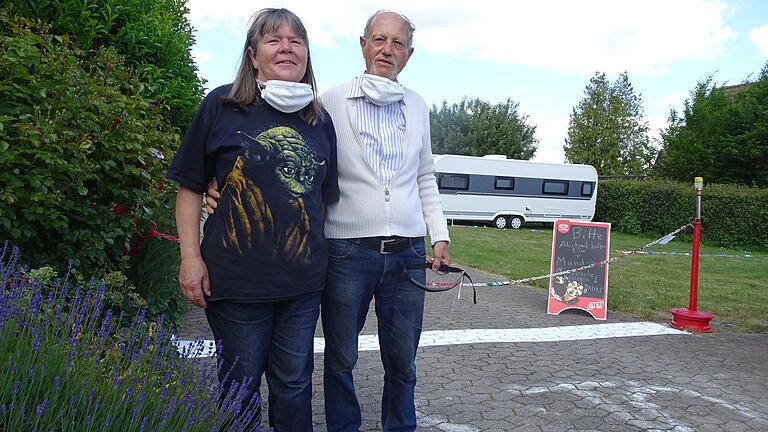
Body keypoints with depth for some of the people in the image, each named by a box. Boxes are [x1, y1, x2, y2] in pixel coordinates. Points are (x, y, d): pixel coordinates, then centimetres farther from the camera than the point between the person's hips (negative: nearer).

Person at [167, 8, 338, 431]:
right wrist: (191, 257, -8)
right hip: (238, 279, -3)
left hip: (303, 282, 3)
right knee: (240, 388, 13)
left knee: (294, 386, 15)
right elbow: (190, 187, -2)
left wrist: (321, 255, 11)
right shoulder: (221, 106, -4)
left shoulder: (320, 120, 7)